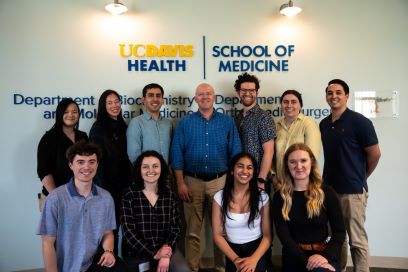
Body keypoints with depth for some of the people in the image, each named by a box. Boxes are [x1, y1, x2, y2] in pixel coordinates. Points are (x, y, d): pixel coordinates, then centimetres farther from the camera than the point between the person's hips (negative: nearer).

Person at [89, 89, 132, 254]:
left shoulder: (123, 126, 11)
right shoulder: (98, 128, -8)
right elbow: (97, 160, -12)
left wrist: (130, 181, 10)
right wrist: (103, 188, -16)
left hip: (123, 183, 6)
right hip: (107, 184, -6)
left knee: (119, 222, 11)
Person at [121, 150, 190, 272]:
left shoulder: (170, 195, 4)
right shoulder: (129, 195, -5)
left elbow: (175, 227, 4)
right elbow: (128, 231, -8)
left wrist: (167, 251, -12)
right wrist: (154, 253, -13)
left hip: (165, 249, 2)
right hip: (137, 253, -1)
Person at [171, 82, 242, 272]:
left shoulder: (227, 122, 4)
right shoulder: (185, 123, 3)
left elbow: (235, 153, 4)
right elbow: (177, 155, 0)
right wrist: (180, 183, -7)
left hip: (220, 181, 1)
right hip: (193, 182, 0)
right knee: (192, 230, 7)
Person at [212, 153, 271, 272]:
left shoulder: (262, 197, -3)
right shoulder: (219, 197, -4)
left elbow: (267, 235, -3)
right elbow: (217, 235, -2)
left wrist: (254, 259, -18)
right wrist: (235, 259, -14)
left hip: (257, 249, 0)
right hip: (233, 250, 1)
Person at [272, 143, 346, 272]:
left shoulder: (327, 193, -1)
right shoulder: (280, 197, 0)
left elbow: (339, 231, -2)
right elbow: (283, 234, -7)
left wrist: (326, 256, -19)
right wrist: (306, 260, -19)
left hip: (322, 254, -1)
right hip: (294, 257, 2)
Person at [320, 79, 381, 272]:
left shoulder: (359, 121, -9)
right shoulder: (324, 124, 8)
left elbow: (375, 154, -6)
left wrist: (361, 177, 4)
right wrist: (326, 178, 10)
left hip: (353, 190, -6)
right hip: (329, 188, 6)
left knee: (357, 239, 3)